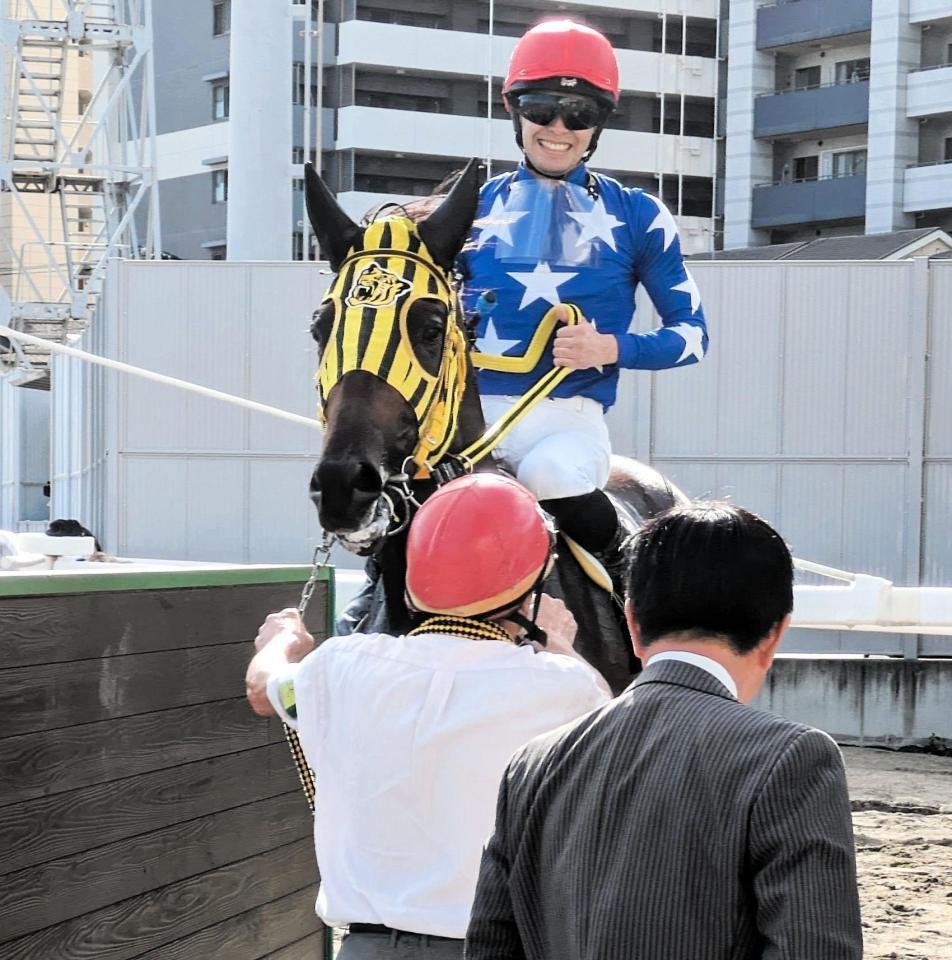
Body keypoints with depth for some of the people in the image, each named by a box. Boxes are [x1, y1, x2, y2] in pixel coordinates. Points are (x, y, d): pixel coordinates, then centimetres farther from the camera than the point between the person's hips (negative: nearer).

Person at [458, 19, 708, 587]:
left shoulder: (637, 217, 8)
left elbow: (693, 332, 9)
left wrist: (612, 349, -9)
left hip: (570, 416, -1)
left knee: (552, 472, -38)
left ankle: (628, 562, -7)